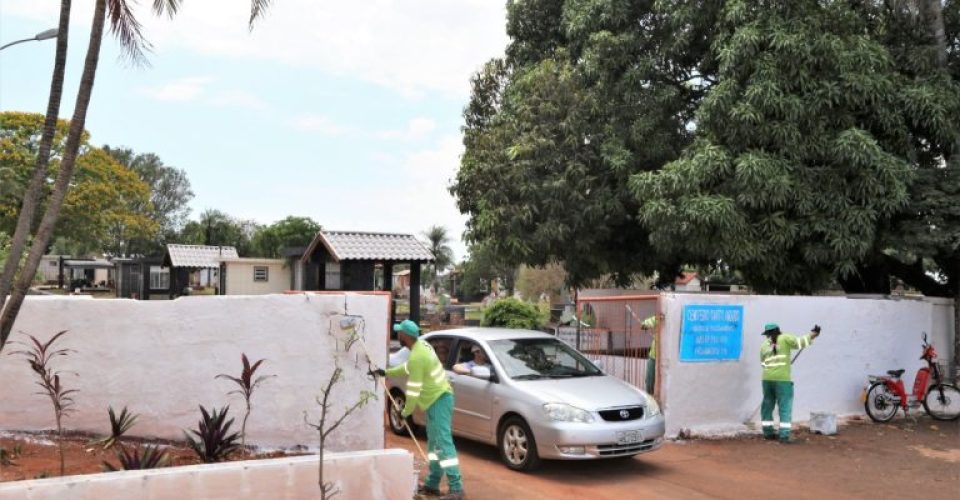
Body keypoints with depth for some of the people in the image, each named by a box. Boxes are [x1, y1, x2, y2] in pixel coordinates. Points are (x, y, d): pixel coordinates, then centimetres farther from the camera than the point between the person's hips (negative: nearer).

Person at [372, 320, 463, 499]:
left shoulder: (417, 357, -23)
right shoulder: (422, 345, 8)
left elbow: (414, 390, -19)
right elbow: (408, 367, 27)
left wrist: (406, 411, -6)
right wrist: (386, 372, 30)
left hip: (439, 400, -11)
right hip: (438, 398, 11)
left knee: (443, 442, -12)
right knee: (434, 442, 15)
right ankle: (432, 484, 22)